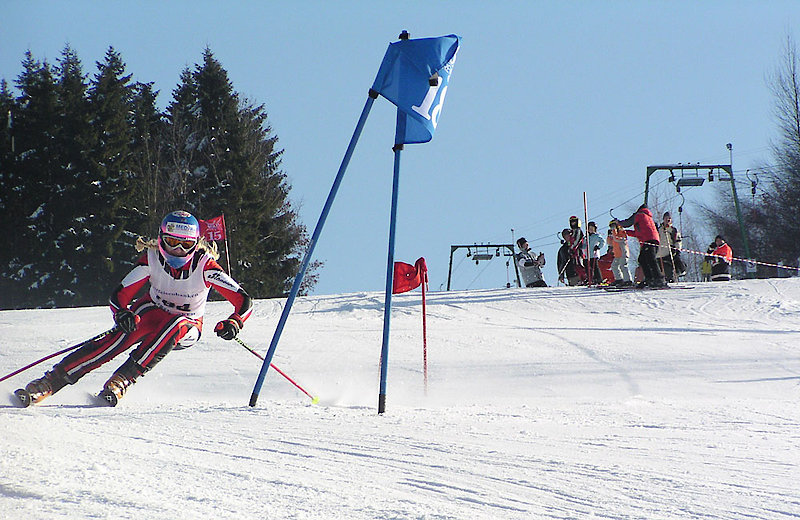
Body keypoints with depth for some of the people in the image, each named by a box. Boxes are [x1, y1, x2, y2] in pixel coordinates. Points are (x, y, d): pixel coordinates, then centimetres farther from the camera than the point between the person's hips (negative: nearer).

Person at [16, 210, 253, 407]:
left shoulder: (204, 265, -22)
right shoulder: (152, 259, -18)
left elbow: (243, 300, -22)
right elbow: (120, 295, -15)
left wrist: (233, 323, -42)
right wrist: (122, 314, -37)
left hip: (186, 329, 0)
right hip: (152, 312, 0)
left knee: (174, 325, -37)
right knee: (124, 334, -30)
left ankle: (121, 380, -39)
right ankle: (50, 382, -36)